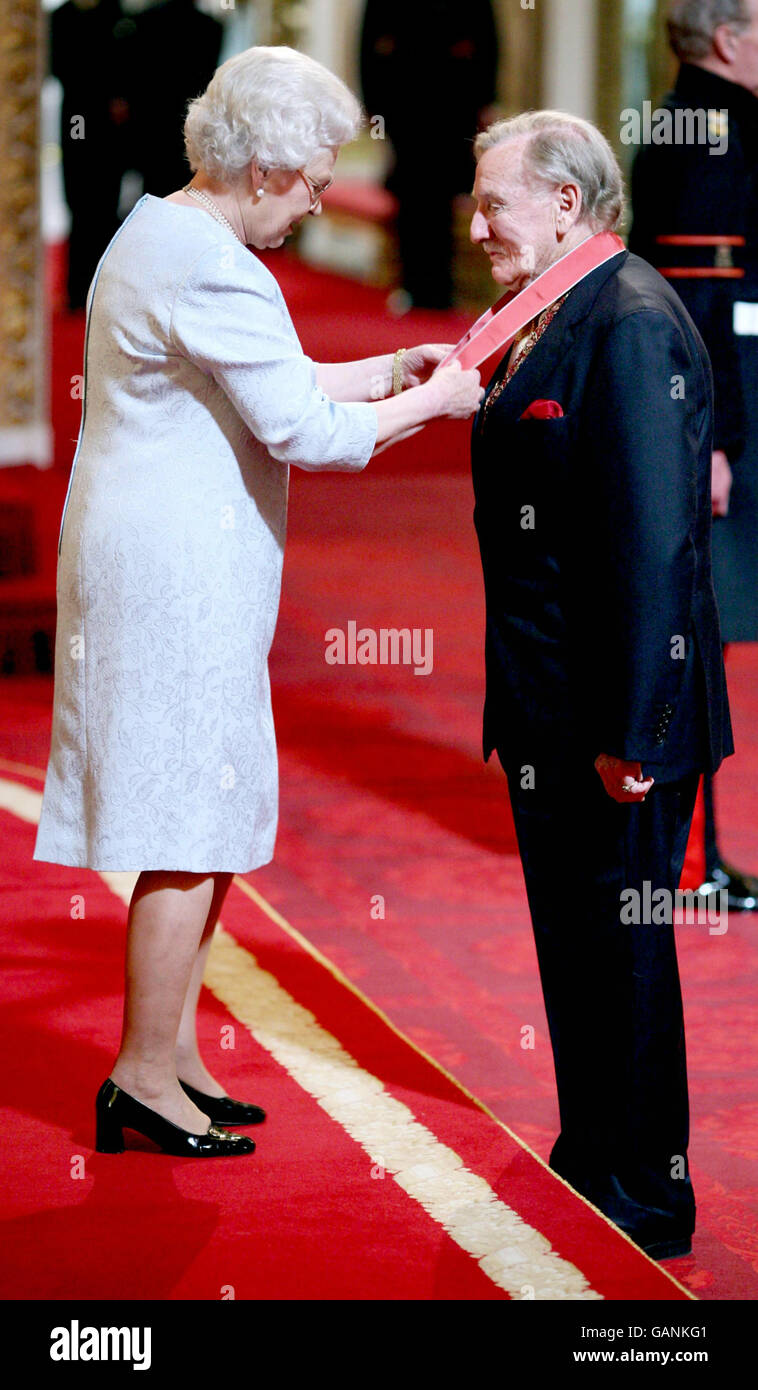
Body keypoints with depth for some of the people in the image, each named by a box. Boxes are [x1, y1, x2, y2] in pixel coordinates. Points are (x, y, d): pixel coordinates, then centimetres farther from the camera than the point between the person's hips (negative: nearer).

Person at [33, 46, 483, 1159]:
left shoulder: (157, 230, 14)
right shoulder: (212, 268, -19)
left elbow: (266, 386, 23)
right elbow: (306, 431, -19)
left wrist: (390, 368, 17)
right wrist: (431, 402, -5)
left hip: (163, 557, 11)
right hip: (179, 573, -11)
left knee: (207, 816, 15)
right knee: (190, 824, -3)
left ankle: (171, 1052, 23)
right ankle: (145, 1077, 4)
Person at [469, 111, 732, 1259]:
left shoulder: (633, 324, -19)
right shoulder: (555, 322, 13)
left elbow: (651, 540, -24)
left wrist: (631, 729, -25)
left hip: (612, 722, -10)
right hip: (551, 712, 10)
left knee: (620, 947, 1)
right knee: (574, 945, 18)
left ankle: (644, 1205, 12)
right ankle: (590, 1164, 31)